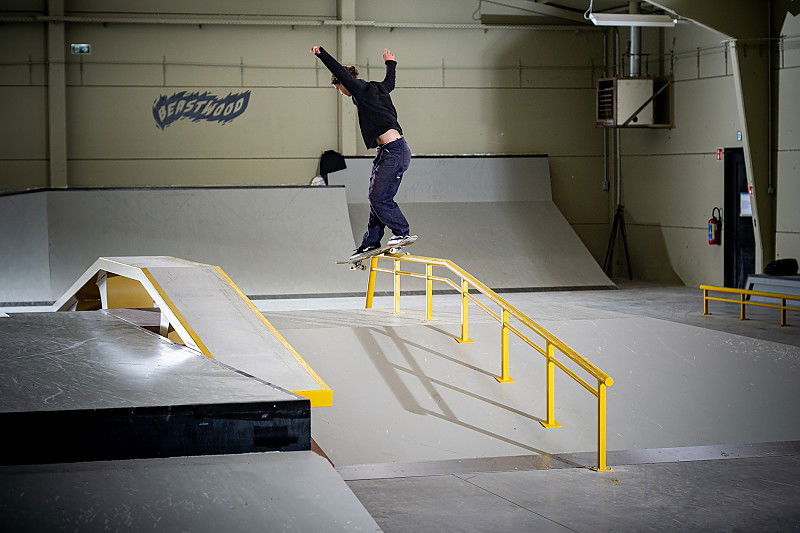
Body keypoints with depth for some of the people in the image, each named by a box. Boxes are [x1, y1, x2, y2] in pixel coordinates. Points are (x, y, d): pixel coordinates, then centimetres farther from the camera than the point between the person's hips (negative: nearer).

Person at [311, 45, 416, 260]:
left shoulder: (363, 91, -5)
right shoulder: (376, 89, 20)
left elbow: (340, 72, -16)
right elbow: (390, 82, 42)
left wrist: (322, 53, -13)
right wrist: (390, 63, 59)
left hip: (394, 151, -10)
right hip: (387, 151, 10)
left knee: (378, 197, -10)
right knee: (377, 197, 9)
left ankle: (403, 233, -4)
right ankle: (370, 242, 12)